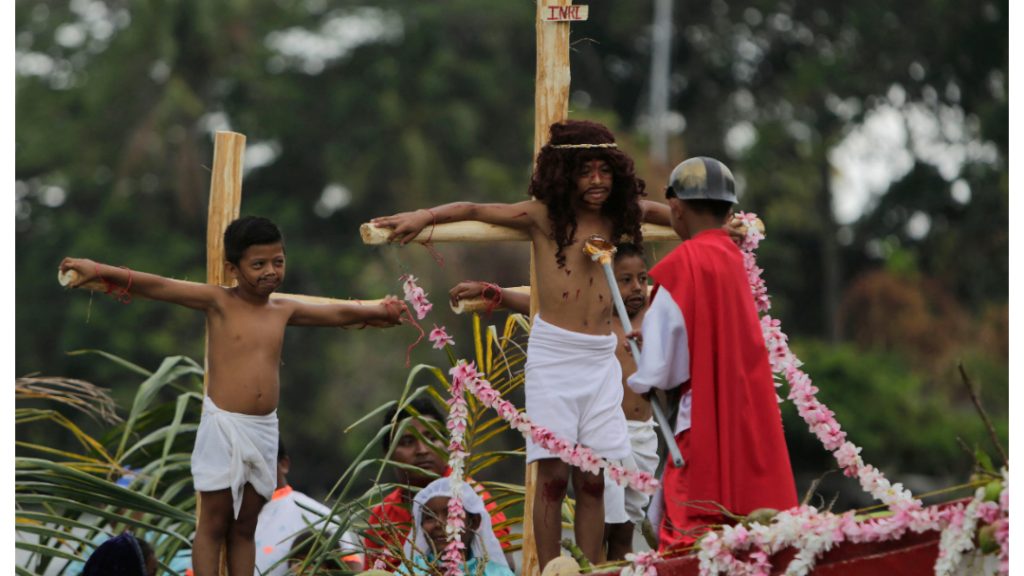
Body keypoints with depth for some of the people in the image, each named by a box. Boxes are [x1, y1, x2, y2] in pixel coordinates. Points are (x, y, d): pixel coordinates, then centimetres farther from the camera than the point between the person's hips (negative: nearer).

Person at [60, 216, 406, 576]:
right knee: (213, 524, 0)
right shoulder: (219, 302, -4)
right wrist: (101, 272, -22)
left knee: (244, 528, 9)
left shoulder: (283, 310, 10)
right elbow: (158, 286, -14)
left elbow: (337, 314, 26)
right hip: (222, 426, -5)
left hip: (263, 430, 5)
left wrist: (378, 312, 37)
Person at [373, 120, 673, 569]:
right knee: (553, 474, -6)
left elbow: (665, 212, 29)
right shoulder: (544, 215, 0)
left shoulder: (616, 216, 10)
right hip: (554, 351, -3)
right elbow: (474, 210, 0)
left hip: (601, 356, 4)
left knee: (592, 480, 4)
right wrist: (424, 215, -14)